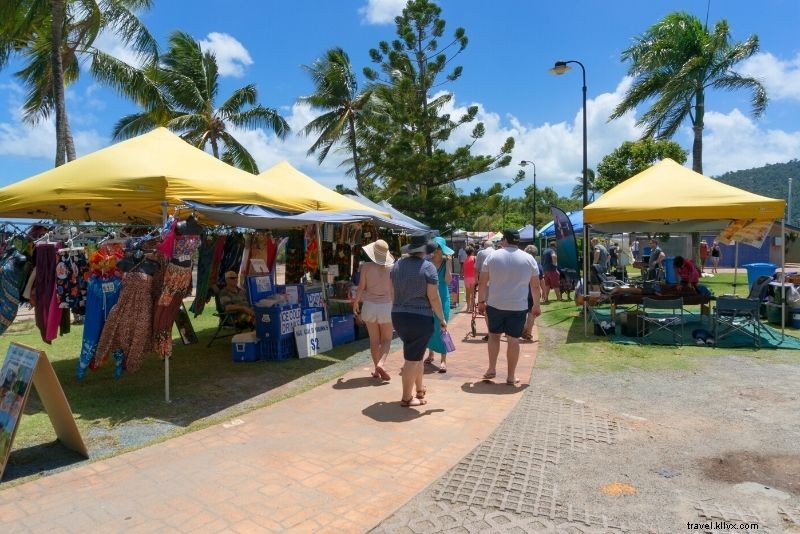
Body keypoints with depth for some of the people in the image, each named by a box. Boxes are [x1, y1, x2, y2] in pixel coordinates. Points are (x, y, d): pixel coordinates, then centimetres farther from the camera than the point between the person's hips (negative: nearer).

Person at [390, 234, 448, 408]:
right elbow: (433, 297, -14)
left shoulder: (397, 264, 5)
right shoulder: (428, 267, -13)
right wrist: (442, 318, -3)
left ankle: (419, 389, 35)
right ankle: (406, 398, 12)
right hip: (420, 317, -7)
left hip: (398, 316, 7)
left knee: (416, 354, 23)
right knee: (412, 359, 3)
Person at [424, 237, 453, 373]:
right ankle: (431, 353, 31)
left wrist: (448, 262, -17)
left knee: (441, 328, -3)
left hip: (442, 298, -2)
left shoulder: (446, 262, -5)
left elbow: (448, 280, -17)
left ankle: (443, 360, 2)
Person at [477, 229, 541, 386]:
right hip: (519, 307, 0)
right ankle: (511, 376, 14)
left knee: (494, 334, 18)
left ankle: (491, 369, 16)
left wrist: (481, 301, 9)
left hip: (495, 305, 0)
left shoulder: (492, 256, -2)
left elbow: (483, 282, -1)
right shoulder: (529, 259, 0)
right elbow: (535, 286, 5)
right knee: (513, 339, 7)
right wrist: (536, 305, 15)